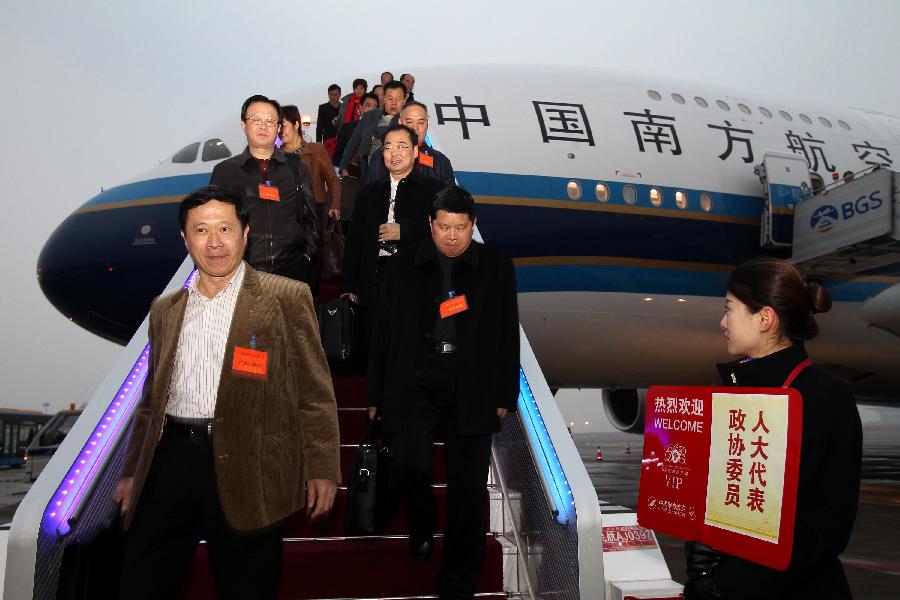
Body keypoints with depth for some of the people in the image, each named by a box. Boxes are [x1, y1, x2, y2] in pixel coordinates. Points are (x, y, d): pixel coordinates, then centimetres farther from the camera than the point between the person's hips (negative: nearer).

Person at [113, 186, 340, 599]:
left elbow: (314, 392, -3)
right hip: (170, 457, 4)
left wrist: (321, 469, -8)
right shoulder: (165, 309, 15)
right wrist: (132, 471, 18)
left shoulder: (286, 298, -1)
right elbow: (152, 397, 21)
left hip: (244, 467, -4)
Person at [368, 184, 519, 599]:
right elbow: (383, 334, 8)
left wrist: (505, 396, 4)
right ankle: (421, 525, 19)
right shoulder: (403, 266, 5)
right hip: (415, 385, 0)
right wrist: (377, 395, 6)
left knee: (468, 491, 1)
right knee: (409, 464, -16)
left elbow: (507, 336, 7)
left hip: (472, 391, 0)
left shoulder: (497, 267, 4)